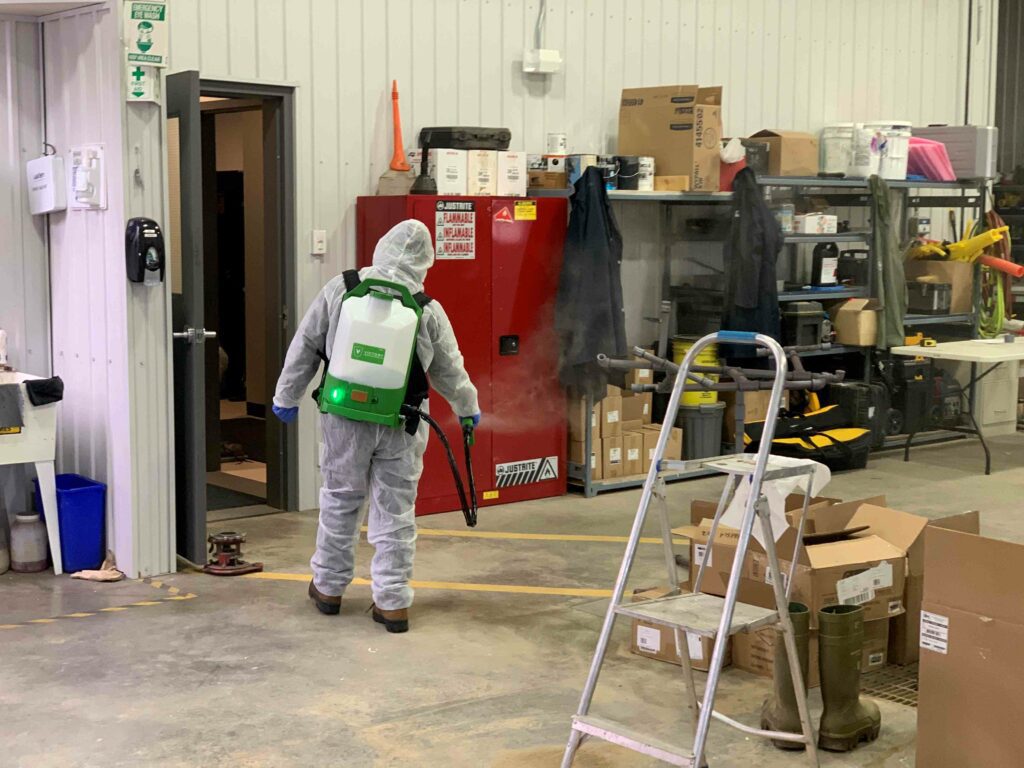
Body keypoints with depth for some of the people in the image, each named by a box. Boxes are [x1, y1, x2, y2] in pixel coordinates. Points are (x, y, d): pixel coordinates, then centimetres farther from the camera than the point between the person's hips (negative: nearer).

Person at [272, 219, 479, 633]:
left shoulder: (340, 290, -4)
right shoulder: (427, 308, -4)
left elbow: (305, 346, 3)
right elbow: (448, 368, 7)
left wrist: (287, 396, 15)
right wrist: (468, 408, 25)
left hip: (346, 416, 1)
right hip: (401, 424, 0)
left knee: (340, 500, 16)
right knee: (396, 512, 8)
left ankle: (328, 586, 31)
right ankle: (392, 602, 13)